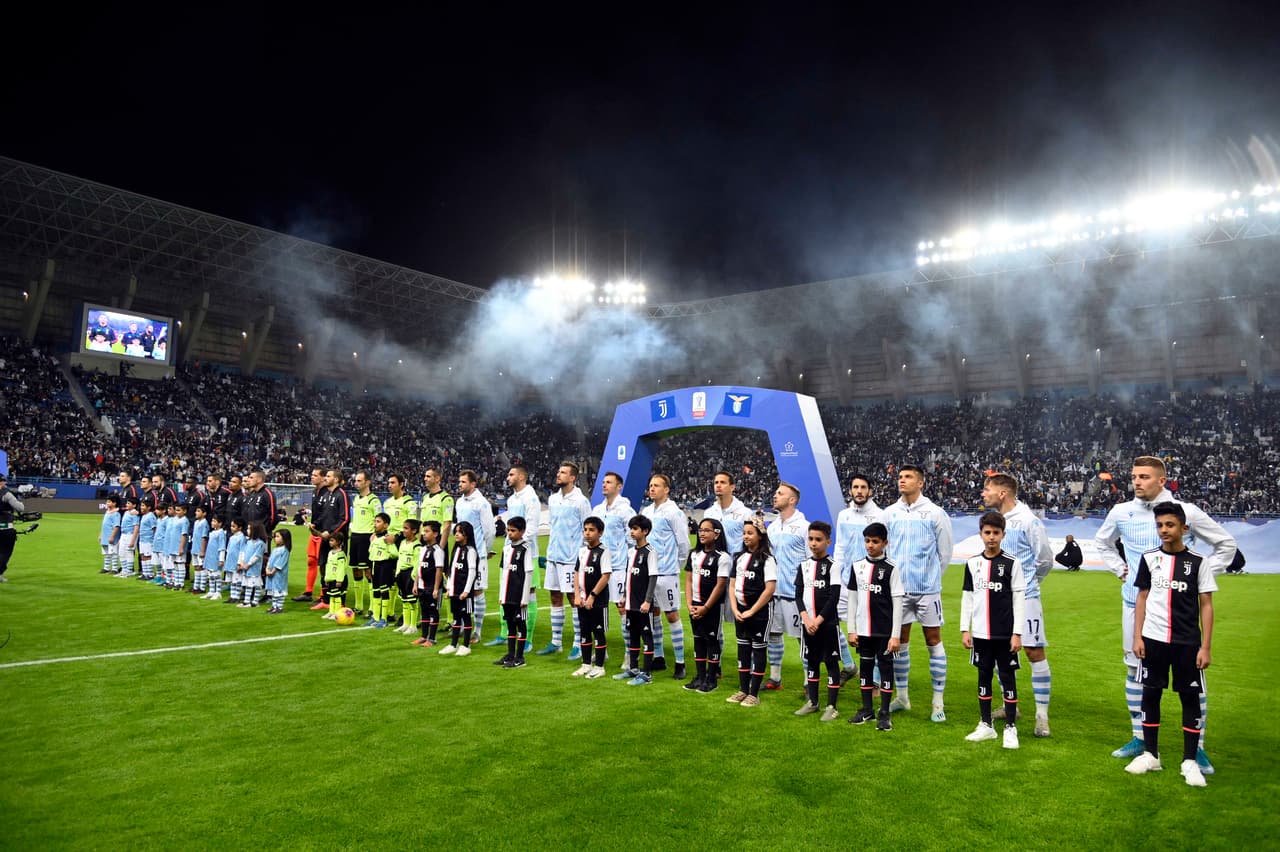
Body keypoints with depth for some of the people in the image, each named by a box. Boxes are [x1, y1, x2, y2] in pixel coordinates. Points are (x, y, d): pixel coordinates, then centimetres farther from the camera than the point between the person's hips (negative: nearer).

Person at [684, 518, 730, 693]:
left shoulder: (722, 557, -11)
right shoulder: (694, 555, 8)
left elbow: (720, 585, -13)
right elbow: (688, 580, 9)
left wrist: (705, 608, -13)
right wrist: (690, 604, -1)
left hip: (713, 606, -6)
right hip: (695, 605, 6)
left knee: (712, 640, 2)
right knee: (698, 639, 12)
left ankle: (712, 679, 12)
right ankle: (699, 677, 21)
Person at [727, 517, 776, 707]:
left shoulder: (766, 559, -11)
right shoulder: (739, 558, 8)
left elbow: (770, 589, -16)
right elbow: (733, 586, 9)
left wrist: (752, 611, -15)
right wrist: (735, 609, -3)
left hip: (759, 611, -6)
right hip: (740, 611, 6)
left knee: (758, 650, 3)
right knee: (743, 649, 12)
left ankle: (754, 694, 10)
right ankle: (743, 690, 22)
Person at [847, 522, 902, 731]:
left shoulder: (890, 569, -7)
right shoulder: (857, 566, 4)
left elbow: (898, 603, -7)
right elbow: (852, 599, 8)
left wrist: (895, 635, -10)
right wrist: (852, 630, 5)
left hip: (885, 630, -4)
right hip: (864, 629, 4)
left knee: (885, 668, 3)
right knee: (866, 667, 12)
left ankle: (884, 713, 12)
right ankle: (866, 709, 24)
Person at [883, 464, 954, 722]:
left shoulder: (935, 513, -5)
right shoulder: (890, 513, 4)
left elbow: (944, 552, 1)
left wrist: (931, 576, 9)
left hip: (927, 589, -3)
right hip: (898, 587, 3)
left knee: (933, 640, 2)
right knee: (899, 640, 10)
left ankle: (938, 702, 12)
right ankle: (902, 696, 22)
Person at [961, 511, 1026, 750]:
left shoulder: (1012, 564, -5)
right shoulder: (972, 563, 4)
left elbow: (1019, 600, -5)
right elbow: (967, 598, 8)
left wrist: (1017, 633, -9)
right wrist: (965, 629, 4)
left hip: (1005, 633, -3)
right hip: (981, 633, 3)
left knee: (1007, 678, 3)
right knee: (983, 677, 11)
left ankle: (1010, 728, 14)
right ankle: (986, 725, 22)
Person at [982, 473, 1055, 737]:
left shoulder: (1028, 520, -14)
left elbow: (1045, 559, -6)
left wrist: (1028, 582, 7)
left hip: (1024, 597, -7)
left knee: (1034, 652, -4)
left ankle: (1042, 714, 5)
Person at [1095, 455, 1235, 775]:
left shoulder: (1186, 512, -7)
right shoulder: (1121, 512, 0)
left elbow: (1226, 543, 6)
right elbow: (1102, 543, 20)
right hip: (1136, 603, 3)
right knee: (1135, 669, 9)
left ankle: (1197, 747, 13)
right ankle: (1139, 738, 23)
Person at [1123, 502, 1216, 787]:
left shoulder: (1198, 562, -2)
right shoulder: (1149, 558, 3)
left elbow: (1206, 606, -1)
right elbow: (1142, 599, 8)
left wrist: (1206, 646, -5)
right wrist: (1137, 637, 2)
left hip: (1187, 642, -2)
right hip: (1153, 640, 2)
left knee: (1190, 697, 4)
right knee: (1150, 694, 8)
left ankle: (1190, 761, 15)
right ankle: (1150, 754, 20)